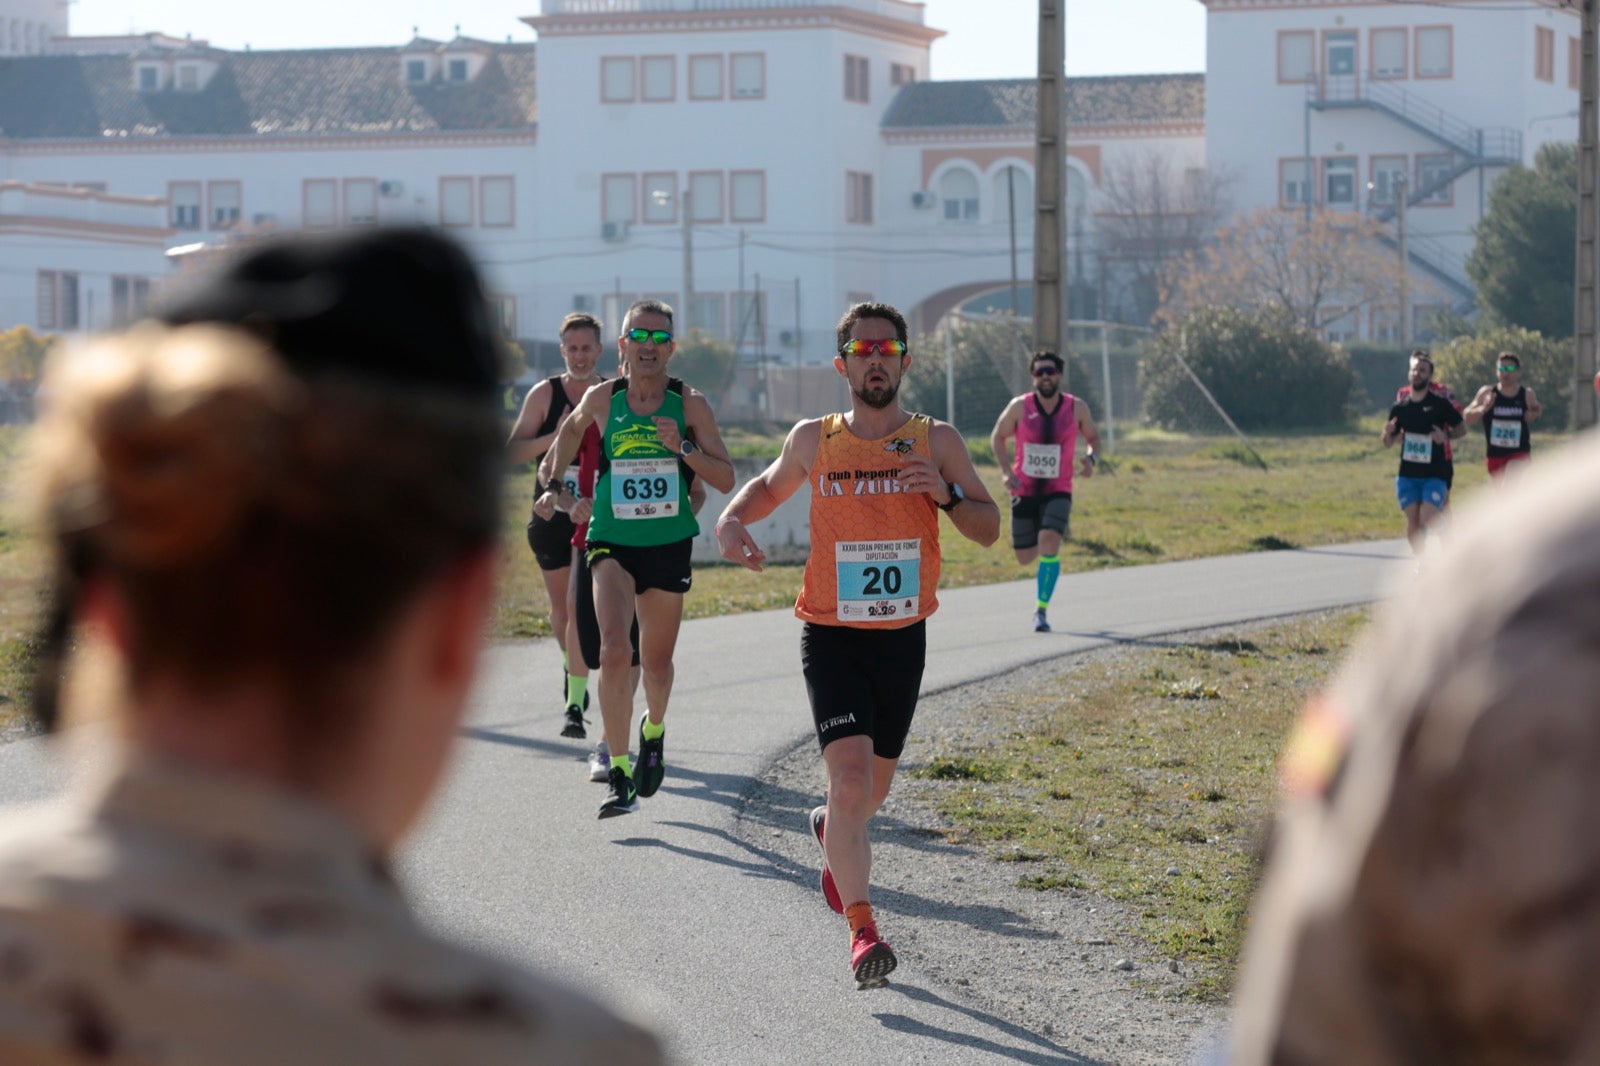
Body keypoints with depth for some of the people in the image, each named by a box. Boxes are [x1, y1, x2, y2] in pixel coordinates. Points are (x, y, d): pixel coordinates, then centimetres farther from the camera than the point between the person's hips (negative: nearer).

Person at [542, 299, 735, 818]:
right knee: (614, 651, -21)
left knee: (657, 661, 15)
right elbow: (572, 429, 22)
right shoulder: (600, 400, -2)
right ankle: (620, 776, -18)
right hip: (612, 544, -1)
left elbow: (726, 479, -7)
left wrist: (683, 448, -21)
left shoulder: (690, 404, -4)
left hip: (669, 546, 1)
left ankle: (654, 728, 49)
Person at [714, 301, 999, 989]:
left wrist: (947, 496, -17)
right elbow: (770, 486, 20)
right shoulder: (813, 441, 0)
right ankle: (862, 931, -15)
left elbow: (989, 531, 2)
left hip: (903, 638, 2)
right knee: (849, 773, -19)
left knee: (873, 788, 15)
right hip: (831, 635, -2)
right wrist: (732, 521, -1)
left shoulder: (937, 442, 0)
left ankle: (831, 832, 52)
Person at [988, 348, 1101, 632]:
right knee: (1025, 558, 6)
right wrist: (1007, 470, -8)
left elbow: (1092, 436, 12)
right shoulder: (1019, 407, -7)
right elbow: (998, 437, 6)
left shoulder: (1077, 407, -4)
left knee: (1049, 542, -24)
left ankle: (1042, 609, -14)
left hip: (1058, 492, -1)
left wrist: (1091, 458, -10)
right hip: (1024, 491, 1)